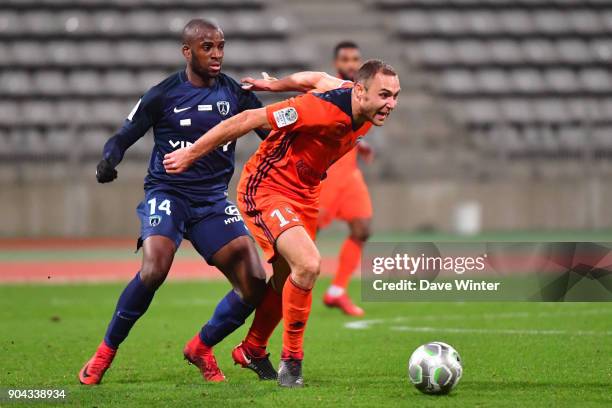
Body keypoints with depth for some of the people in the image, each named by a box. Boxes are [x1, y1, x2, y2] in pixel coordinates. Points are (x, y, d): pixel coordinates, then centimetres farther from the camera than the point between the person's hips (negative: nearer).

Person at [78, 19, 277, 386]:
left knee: (255, 284, -9)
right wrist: (109, 160, -21)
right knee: (155, 269, -30)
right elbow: (123, 137, 1)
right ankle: (106, 352, -10)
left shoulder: (236, 93, 4)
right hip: (167, 193, -4)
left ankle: (202, 348, 16)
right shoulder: (163, 95, -4)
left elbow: (273, 134, 6)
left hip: (213, 199, 4)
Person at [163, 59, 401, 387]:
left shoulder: (365, 117, -6)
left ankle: (252, 351, 41)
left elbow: (322, 80, 14)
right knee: (308, 264, -26)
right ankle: (291, 360, -11)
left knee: (286, 281, 18)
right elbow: (248, 120, -26)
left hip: (304, 194, 9)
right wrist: (190, 155, -20)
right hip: (265, 188, -9)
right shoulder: (324, 109, -32)